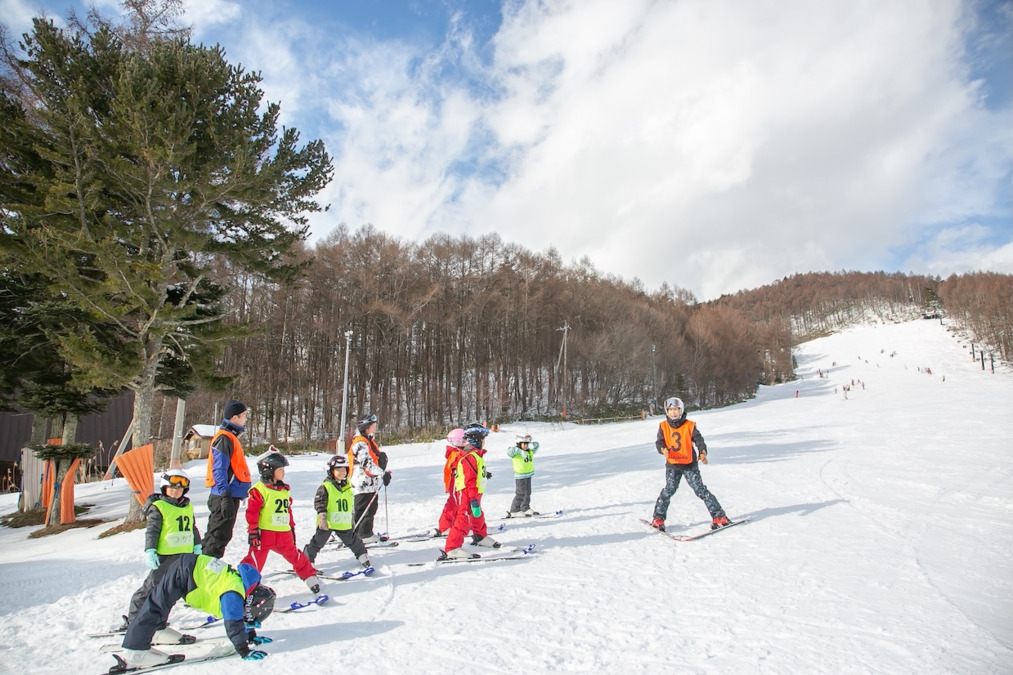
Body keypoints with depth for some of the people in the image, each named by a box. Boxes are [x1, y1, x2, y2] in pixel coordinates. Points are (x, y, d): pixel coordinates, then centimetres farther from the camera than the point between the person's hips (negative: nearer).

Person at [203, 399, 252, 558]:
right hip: (225, 497, -10)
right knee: (219, 536, -5)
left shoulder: (231, 436, 17)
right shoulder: (224, 438, -14)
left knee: (216, 535, 17)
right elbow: (219, 470, -20)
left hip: (229, 496, 10)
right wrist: (225, 496, -24)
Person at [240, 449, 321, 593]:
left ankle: (310, 576, 27)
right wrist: (253, 531, -14)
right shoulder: (259, 490, -10)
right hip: (265, 533, -6)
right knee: (256, 559, -5)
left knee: (293, 554, 16)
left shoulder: (284, 490, 13)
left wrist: (292, 528, 22)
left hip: (284, 534, 6)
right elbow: (252, 511, -12)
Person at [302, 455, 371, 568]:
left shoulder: (348, 486, 7)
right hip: (327, 522, -4)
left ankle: (362, 556, 29)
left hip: (344, 523, 5)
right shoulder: (326, 486, -13)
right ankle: (306, 560, 20)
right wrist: (322, 518, -20)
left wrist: (351, 518, 23)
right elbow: (319, 503, -14)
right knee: (318, 542, 5)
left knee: (352, 540, 14)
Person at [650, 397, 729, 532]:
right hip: (672, 465, 1)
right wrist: (663, 450, -26)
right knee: (669, 489, -7)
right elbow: (659, 442, -4)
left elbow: (699, 440, -9)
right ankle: (658, 518, 5)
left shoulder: (690, 426, -7)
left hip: (690, 465, -1)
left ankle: (719, 516, 7)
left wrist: (702, 453, -27)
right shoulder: (663, 426, -2)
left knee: (700, 490, -2)